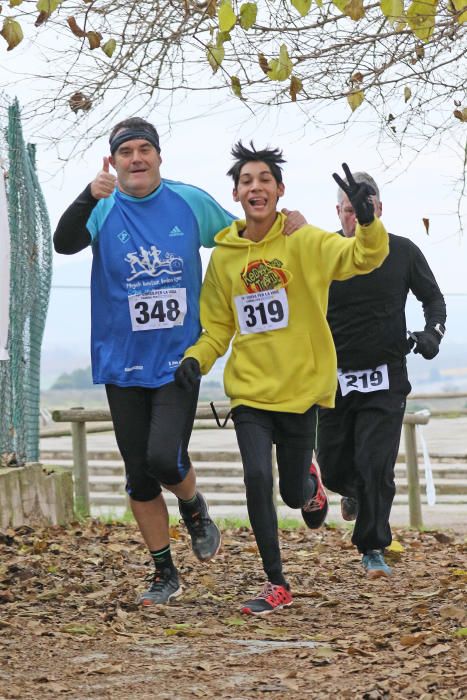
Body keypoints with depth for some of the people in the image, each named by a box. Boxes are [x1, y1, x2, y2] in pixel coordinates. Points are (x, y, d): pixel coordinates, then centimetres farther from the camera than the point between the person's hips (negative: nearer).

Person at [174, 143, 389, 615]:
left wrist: (367, 222, -41)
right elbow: (218, 326, 10)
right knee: (258, 479, -15)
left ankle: (309, 480, 47)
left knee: (293, 494, 8)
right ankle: (276, 585, 0)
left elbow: (364, 257, -21)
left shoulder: (305, 243, -7)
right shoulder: (223, 256, 2)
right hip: (249, 390, 2)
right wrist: (196, 359, -9)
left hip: (300, 387, -1)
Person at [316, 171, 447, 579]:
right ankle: (355, 491, 44)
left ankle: (373, 550, 3)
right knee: (333, 468, 7)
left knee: (376, 466, -10)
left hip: (385, 380, -1)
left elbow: (433, 298, 12)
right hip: (334, 378, 1)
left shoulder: (402, 252, -2)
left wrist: (432, 332, -8)